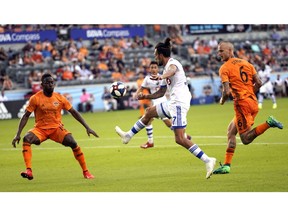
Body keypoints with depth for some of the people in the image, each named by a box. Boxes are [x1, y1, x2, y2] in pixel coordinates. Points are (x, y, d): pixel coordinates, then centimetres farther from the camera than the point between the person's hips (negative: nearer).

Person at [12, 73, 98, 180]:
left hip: (57, 128, 1)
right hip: (40, 129, -1)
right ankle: (28, 171, -33)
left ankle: (86, 172, -5)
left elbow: (74, 112, 4)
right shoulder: (35, 98, -7)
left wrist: (87, 127, 1)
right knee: (26, 139, -31)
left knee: (73, 143, -20)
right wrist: (18, 134, -13)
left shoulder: (60, 98, -2)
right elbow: (26, 116, -5)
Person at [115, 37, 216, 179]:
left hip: (179, 103, -10)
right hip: (173, 103, 10)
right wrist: (145, 96, 32)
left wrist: (161, 76, -55)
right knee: (149, 112, 25)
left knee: (180, 139, -16)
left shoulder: (172, 63, -8)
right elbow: (161, 93, 32)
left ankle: (207, 161, -18)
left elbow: (172, 70, -35)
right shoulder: (166, 69, 22)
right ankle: (128, 136, 40)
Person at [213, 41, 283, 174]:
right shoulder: (246, 64, 14)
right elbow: (258, 83, 10)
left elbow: (227, 92, -14)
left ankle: (269, 123, -19)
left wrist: (222, 101, 7)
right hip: (253, 102, 8)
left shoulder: (224, 68, -5)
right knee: (231, 131, 16)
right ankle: (226, 165, 12)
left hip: (242, 104, -8)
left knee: (246, 139, -4)